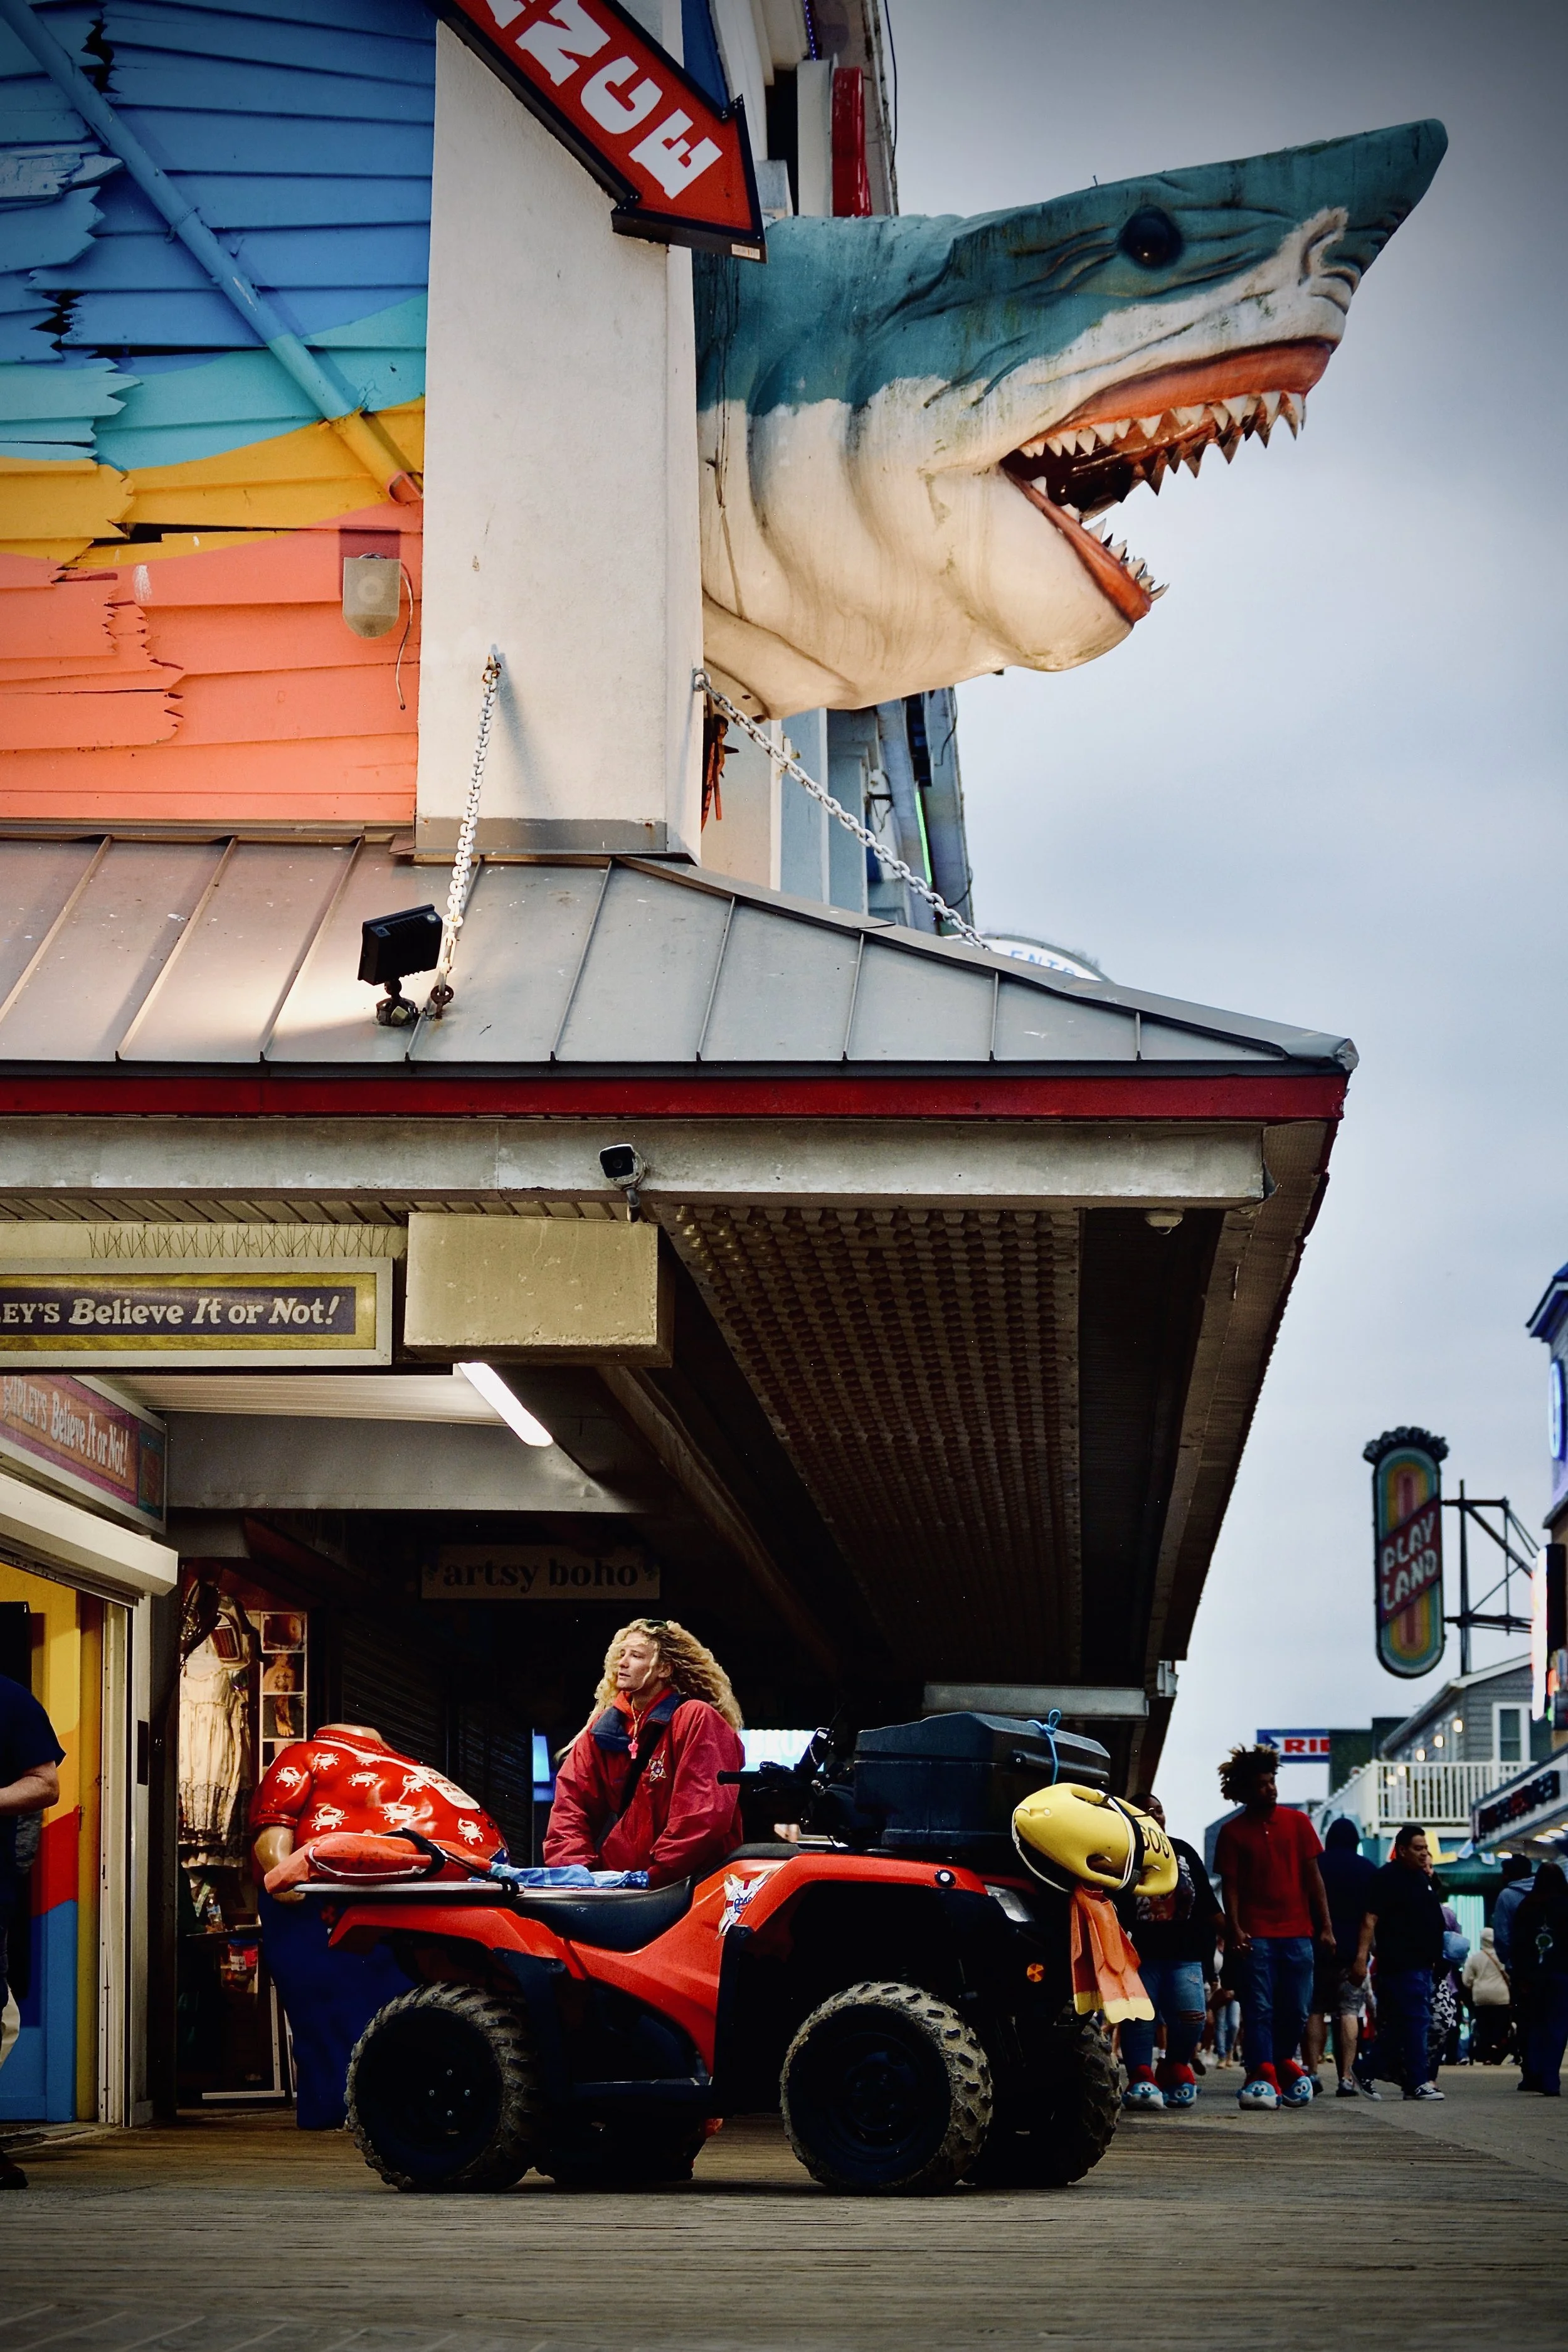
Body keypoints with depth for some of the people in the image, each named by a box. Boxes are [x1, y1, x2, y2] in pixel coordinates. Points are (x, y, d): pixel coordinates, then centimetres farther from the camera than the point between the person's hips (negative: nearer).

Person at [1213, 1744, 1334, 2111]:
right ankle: (1262, 2075, -7)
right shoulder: (1233, 1832, 5)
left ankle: (1284, 2060, 25)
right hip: (1256, 1934, -2)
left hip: (1297, 1931, 2)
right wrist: (1235, 1929, -11)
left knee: (1296, 2010, 4)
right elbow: (1230, 1885, 2)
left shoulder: (1297, 1822, 9)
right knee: (1259, 2007, -7)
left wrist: (1325, 1925, 3)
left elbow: (1313, 1877, 9)